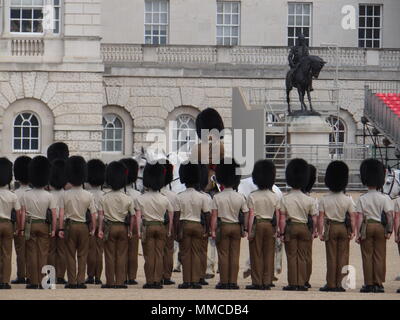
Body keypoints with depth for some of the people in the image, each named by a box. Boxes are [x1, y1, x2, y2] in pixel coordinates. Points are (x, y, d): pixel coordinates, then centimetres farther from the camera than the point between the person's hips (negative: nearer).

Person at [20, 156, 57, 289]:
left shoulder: (25, 195, -6)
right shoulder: (49, 196, -6)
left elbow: (23, 213, -5)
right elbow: (54, 214, -7)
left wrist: (22, 229, 0)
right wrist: (53, 230, 0)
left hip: (30, 226, 0)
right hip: (44, 226, 0)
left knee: (31, 254, 5)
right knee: (43, 254, 5)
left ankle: (34, 282, 4)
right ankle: (42, 282, 5)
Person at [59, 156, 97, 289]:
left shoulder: (66, 195, -6)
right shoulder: (88, 195, -6)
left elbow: (61, 214, -6)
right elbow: (93, 214, -4)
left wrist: (61, 229, 0)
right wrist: (93, 229, 6)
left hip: (70, 226, 0)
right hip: (83, 226, 0)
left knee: (71, 255, 6)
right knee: (82, 255, 7)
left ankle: (72, 282, 5)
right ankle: (81, 281, 4)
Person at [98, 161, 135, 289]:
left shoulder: (104, 198, -5)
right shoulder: (128, 199, -4)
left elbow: (101, 215, -6)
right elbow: (132, 216, 0)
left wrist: (100, 230, -2)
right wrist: (130, 230, 9)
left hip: (109, 228, 0)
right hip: (123, 228, 0)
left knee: (110, 256, 5)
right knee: (122, 256, 5)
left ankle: (110, 282, 6)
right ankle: (120, 282, 4)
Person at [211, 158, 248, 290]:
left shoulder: (217, 197, -8)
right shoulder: (240, 197, -2)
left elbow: (214, 215, -10)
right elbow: (245, 214, 1)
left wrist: (213, 230, -6)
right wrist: (244, 230, 8)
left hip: (223, 227, -2)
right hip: (236, 227, 2)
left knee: (223, 255, 2)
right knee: (235, 256, 5)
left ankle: (224, 282, 1)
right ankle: (233, 282, 4)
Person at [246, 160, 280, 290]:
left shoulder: (253, 196, -8)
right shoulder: (275, 197, 1)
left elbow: (251, 215, -9)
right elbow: (277, 215, 2)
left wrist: (250, 232, -6)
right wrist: (276, 231, 9)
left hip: (257, 225, -3)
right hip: (270, 226, 3)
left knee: (256, 255, 2)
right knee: (269, 255, 6)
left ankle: (257, 282, 1)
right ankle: (267, 282, 6)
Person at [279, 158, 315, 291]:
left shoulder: (285, 199, -6)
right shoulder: (309, 200, -1)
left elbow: (282, 218, -7)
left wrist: (282, 233, -2)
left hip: (290, 228, -1)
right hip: (304, 228, 2)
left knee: (291, 257, 3)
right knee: (302, 258, 6)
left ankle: (293, 284, 1)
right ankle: (301, 284, 5)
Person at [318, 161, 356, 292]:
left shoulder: (324, 200, -6)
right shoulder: (348, 200, -4)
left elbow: (321, 218, -7)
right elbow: (352, 218, -5)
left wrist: (320, 232, -4)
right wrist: (352, 232, 0)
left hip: (330, 228, 0)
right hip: (344, 229, 0)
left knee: (331, 257, 4)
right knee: (343, 257, 5)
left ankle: (331, 284, 4)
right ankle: (341, 284, 5)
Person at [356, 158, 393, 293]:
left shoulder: (362, 199, -4)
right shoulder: (384, 198, -4)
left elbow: (360, 217, -7)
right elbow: (390, 215, -9)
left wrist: (358, 233, -4)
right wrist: (389, 231, -4)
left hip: (367, 227, 0)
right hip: (380, 227, 1)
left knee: (367, 257, 5)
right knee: (380, 257, 5)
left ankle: (369, 284, 3)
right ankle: (378, 284, 3)